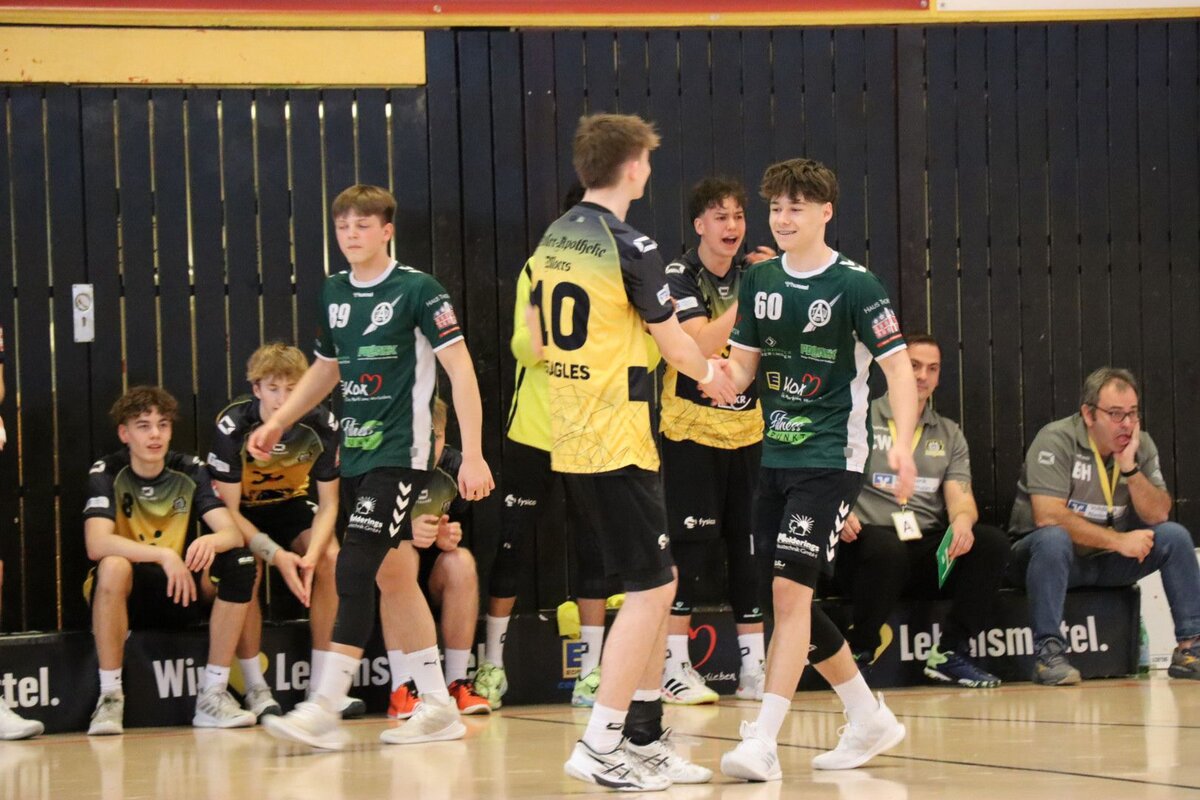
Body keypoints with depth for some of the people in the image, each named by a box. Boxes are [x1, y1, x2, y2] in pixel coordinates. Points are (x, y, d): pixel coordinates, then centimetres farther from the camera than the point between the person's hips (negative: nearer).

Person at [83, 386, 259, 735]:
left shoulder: (190, 471, -1)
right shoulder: (107, 473, -10)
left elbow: (234, 532, -13)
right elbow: (96, 544, -26)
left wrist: (212, 541, -38)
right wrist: (163, 555, -38)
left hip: (180, 592, 3)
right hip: (124, 596, -3)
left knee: (239, 563, -22)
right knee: (113, 565, -36)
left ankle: (213, 694, -17)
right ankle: (110, 697, -26)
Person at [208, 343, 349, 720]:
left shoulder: (320, 424, -20)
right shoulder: (233, 425, -28)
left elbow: (328, 504, -12)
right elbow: (229, 508, -23)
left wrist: (311, 554, -31)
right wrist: (276, 555, -35)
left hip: (290, 505, 3)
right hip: (242, 511, -3)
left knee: (330, 558, -24)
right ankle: (255, 689, -21)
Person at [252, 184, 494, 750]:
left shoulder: (417, 290, -10)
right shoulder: (335, 293, 11)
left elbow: (460, 369, -12)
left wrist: (473, 455, -18)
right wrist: (278, 423, 18)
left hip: (401, 453, -7)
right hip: (356, 452, 7)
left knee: (355, 569, -16)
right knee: (397, 577, 9)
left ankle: (325, 709, -18)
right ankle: (438, 707, 16)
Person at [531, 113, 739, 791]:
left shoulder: (553, 241, 10)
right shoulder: (631, 247, -14)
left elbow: (539, 341, 19)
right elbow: (674, 342, -6)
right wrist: (710, 372, 14)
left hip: (570, 440, 9)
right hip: (619, 440, -9)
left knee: (658, 582, 16)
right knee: (652, 588, -4)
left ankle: (646, 740, 19)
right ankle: (599, 748, -7)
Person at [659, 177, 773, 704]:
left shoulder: (752, 274, 7)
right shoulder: (680, 277, -8)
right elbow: (704, 343, -21)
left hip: (746, 428, 5)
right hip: (691, 428, -5)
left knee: (748, 544, 6)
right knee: (688, 543, -7)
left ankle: (753, 666, 11)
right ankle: (675, 668, -3)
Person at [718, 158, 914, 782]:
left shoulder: (855, 285, -9)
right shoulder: (760, 280, 8)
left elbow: (898, 366, -12)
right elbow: (743, 366, 13)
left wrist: (902, 442, -26)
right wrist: (719, 375, -11)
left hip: (831, 457, -7)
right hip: (776, 455, 7)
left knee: (789, 589, -16)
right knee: (788, 599, 11)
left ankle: (762, 741, -18)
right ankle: (869, 719, 26)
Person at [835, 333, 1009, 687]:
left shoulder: (949, 434, 20)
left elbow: (960, 496, 8)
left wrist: (962, 519, -18)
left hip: (928, 551, 4)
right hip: (871, 538, -4)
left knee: (992, 542, -22)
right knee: (887, 548, -40)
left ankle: (950, 653, -14)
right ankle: (857, 654, -19)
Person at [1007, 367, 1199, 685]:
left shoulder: (1141, 444, 0)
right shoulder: (1057, 441, -18)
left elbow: (1158, 516, -5)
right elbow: (1047, 517, -27)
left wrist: (1129, 468, -21)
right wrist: (1118, 541, -24)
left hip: (1107, 562, 6)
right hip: (1048, 553, -6)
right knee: (1054, 538, -38)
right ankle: (1048, 653, -36)